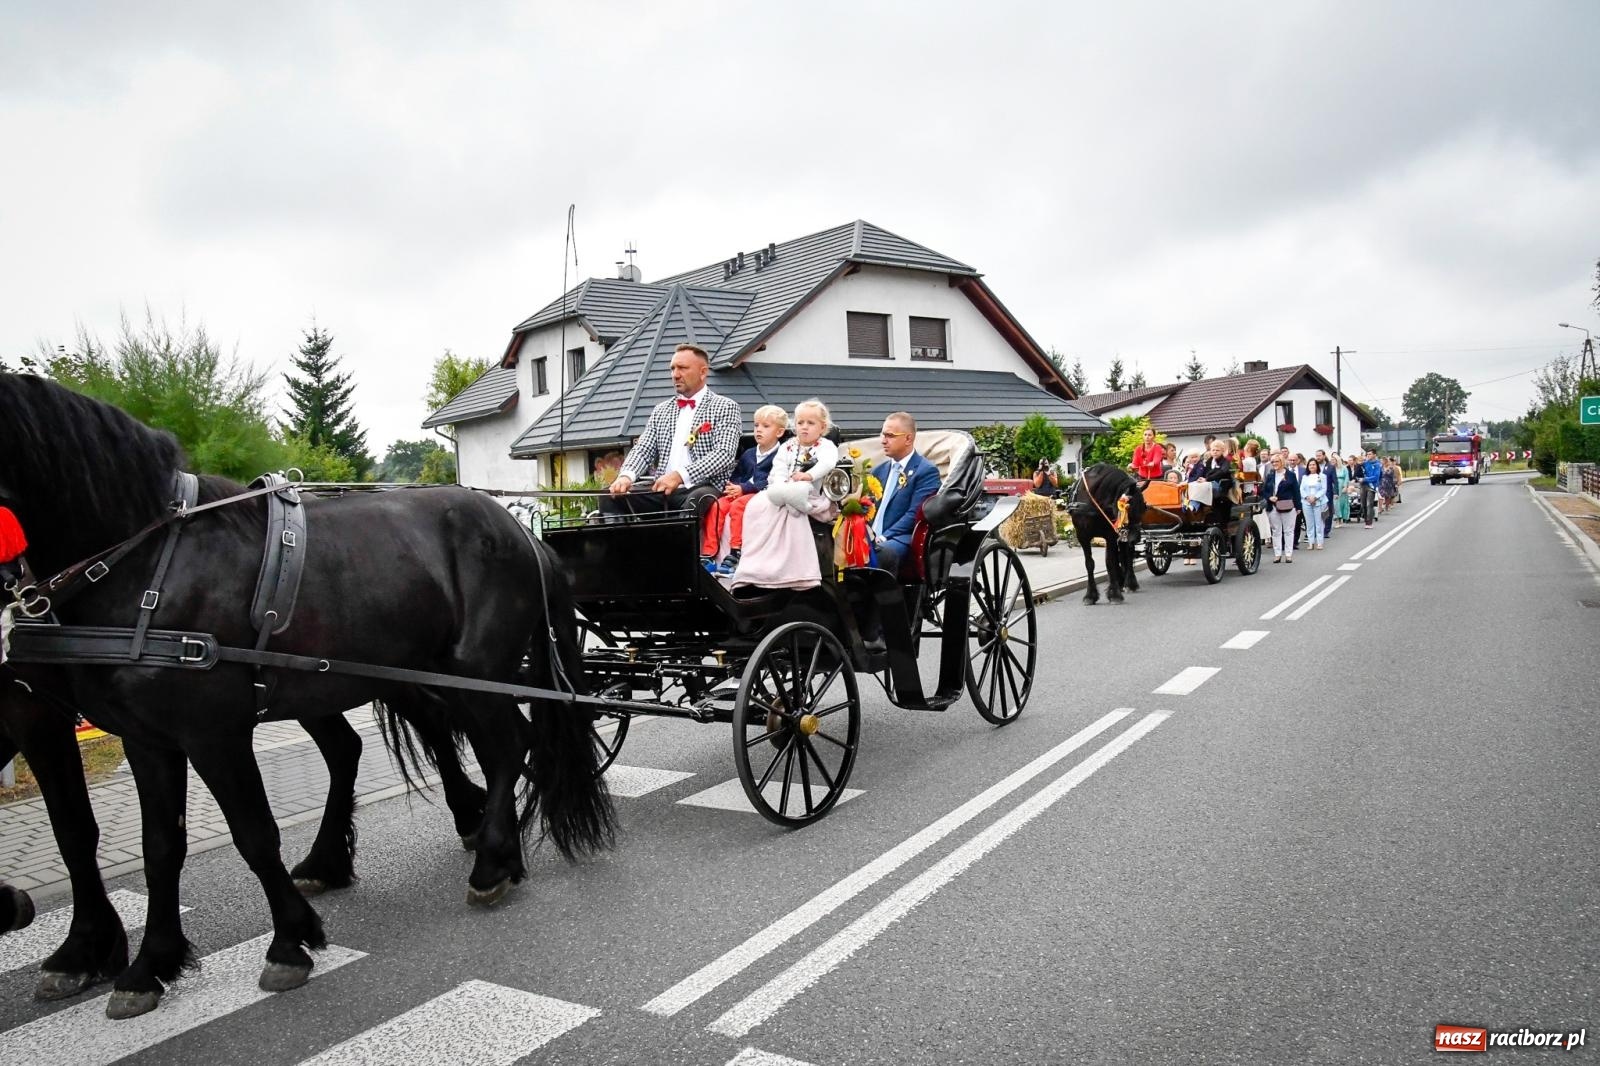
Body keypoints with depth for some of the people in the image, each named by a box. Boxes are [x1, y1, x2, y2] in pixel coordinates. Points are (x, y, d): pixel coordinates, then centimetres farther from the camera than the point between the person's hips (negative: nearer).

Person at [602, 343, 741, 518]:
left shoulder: (725, 407, 4)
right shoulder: (661, 410, 21)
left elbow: (724, 453, -10)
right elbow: (643, 449, 13)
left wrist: (680, 476, -23)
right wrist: (626, 475, -11)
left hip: (702, 488, -5)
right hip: (661, 491, 6)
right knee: (611, 496, -16)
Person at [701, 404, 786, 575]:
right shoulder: (748, 454, 23)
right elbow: (737, 475, 26)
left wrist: (743, 488, -17)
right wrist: (732, 487, 2)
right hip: (740, 493, 7)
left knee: (737, 506, -33)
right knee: (716, 506, -19)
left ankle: (735, 554, -28)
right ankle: (708, 554, -20)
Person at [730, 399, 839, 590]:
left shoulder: (826, 446, 9)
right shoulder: (787, 446, 24)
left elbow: (827, 462, -17)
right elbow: (778, 469, 7)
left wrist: (809, 475, -36)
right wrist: (781, 485, -18)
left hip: (809, 494, -5)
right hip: (781, 491, 5)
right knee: (757, 506, -25)